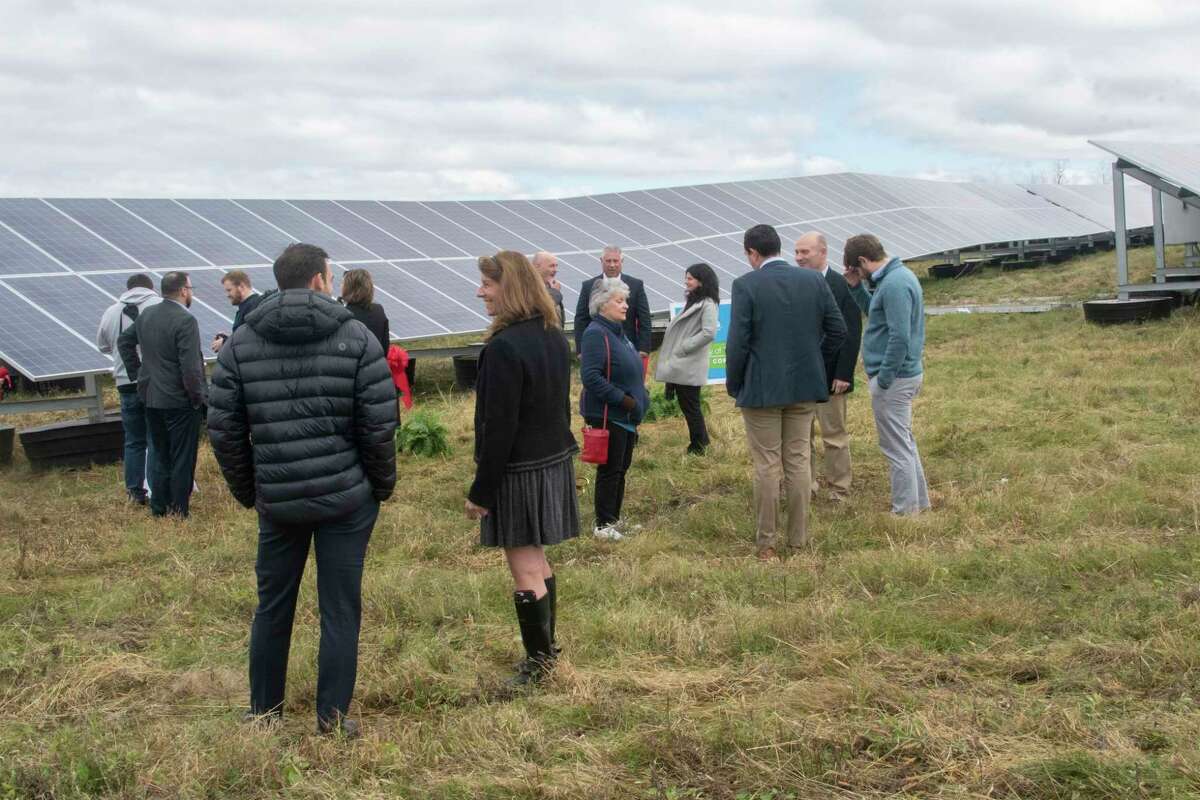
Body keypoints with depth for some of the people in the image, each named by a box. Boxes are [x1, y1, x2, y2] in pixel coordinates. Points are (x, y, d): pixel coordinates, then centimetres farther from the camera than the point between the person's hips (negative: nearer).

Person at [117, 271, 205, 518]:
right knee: (182, 460, 3)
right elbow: (190, 367, -23)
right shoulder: (185, 320, -19)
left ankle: (158, 508, 24)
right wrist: (197, 398, -12)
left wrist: (136, 372, 20)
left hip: (151, 398, 8)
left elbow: (123, 341, 20)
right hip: (179, 401, -7)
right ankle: (179, 512, 6)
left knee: (160, 456, 18)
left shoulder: (146, 315, 7)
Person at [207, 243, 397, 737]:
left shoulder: (240, 344, 2)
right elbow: (380, 425, -10)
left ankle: (264, 709, 30)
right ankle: (332, 717, 13)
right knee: (340, 608, 7)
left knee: (273, 605, 17)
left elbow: (223, 429, 1)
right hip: (347, 497, -2)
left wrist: (246, 490, 12)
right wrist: (383, 484, 4)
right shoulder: (357, 338, -6)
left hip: (276, 500, 3)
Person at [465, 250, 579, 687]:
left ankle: (539, 659, 10)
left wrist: (480, 490, -15)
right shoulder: (554, 337, 6)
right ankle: (546, 647, 31)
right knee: (536, 559, 20)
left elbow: (499, 426, -21)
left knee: (524, 567, 2)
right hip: (554, 462, 9)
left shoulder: (504, 347, -21)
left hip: (519, 470, -9)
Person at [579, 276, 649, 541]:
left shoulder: (617, 331, 13)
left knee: (621, 468, 15)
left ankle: (614, 519, 26)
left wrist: (637, 402, 14)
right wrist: (623, 399, -23)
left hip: (626, 416, 9)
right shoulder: (596, 334, -17)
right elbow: (591, 377, -26)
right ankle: (603, 524, 8)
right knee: (610, 470, -2)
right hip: (607, 416, -9)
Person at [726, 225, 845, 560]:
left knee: (767, 466, 3)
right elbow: (838, 329, 3)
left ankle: (766, 541, 9)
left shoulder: (746, 285, -12)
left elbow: (737, 342, -13)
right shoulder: (813, 280, 1)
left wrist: (734, 385, -1)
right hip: (804, 386, 4)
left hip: (761, 389, -4)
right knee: (798, 462, 12)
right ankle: (799, 537, 17)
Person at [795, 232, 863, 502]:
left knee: (835, 434, 5)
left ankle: (839, 489, 13)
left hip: (829, 376, -4)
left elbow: (852, 334, -8)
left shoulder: (843, 286, -7)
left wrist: (843, 374, -13)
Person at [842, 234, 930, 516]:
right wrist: (856, 288, 7)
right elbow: (876, 312, 20)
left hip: (894, 379, -10)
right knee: (904, 441, 21)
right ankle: (918, 500, 31)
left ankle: (905, 510, 10)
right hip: (907, 374, 10)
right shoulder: (899, 274, 10)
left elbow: (899, 337, -25)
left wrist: (882, 381, -19)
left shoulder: (894, 285, -22)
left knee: (897, 447, 1)